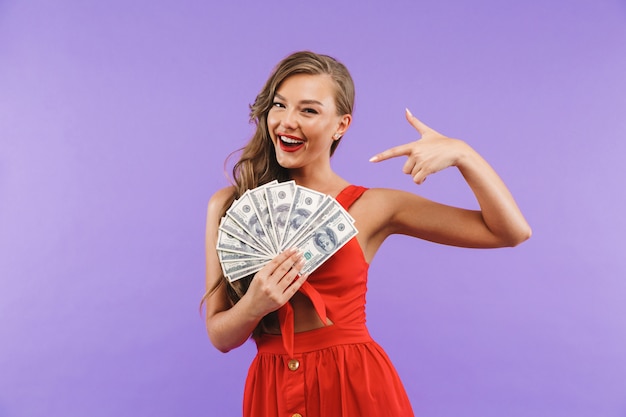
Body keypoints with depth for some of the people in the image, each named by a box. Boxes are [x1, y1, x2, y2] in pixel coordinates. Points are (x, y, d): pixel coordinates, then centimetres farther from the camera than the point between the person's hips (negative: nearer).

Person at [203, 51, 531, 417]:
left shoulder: (372, 207, -6)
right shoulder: (227, 206, -4)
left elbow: (511, 232, -7)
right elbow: (220, 336, -1)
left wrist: (461, 153, -19)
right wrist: (253, 306, -21)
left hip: (358, 386, -1)